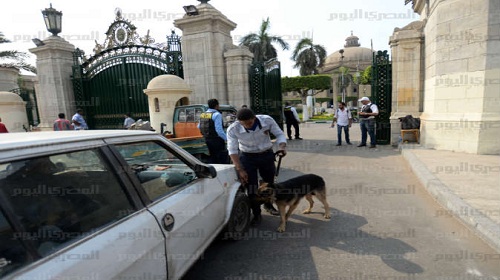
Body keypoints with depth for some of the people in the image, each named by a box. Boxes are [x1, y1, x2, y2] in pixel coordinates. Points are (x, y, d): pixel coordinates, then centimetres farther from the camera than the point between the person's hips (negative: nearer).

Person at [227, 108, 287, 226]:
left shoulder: (267, 120, -22)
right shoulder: (233, 129, -24)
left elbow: (279, 134, -7)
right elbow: (232, 150, -17)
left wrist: (282, 146, -25)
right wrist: (240, 170, -21)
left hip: (267, 155, 2)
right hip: (247, 157, -2)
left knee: (269, 182, 17)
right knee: (251, 187, -1)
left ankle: (268, 205, 45)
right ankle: (256, 214, 20)